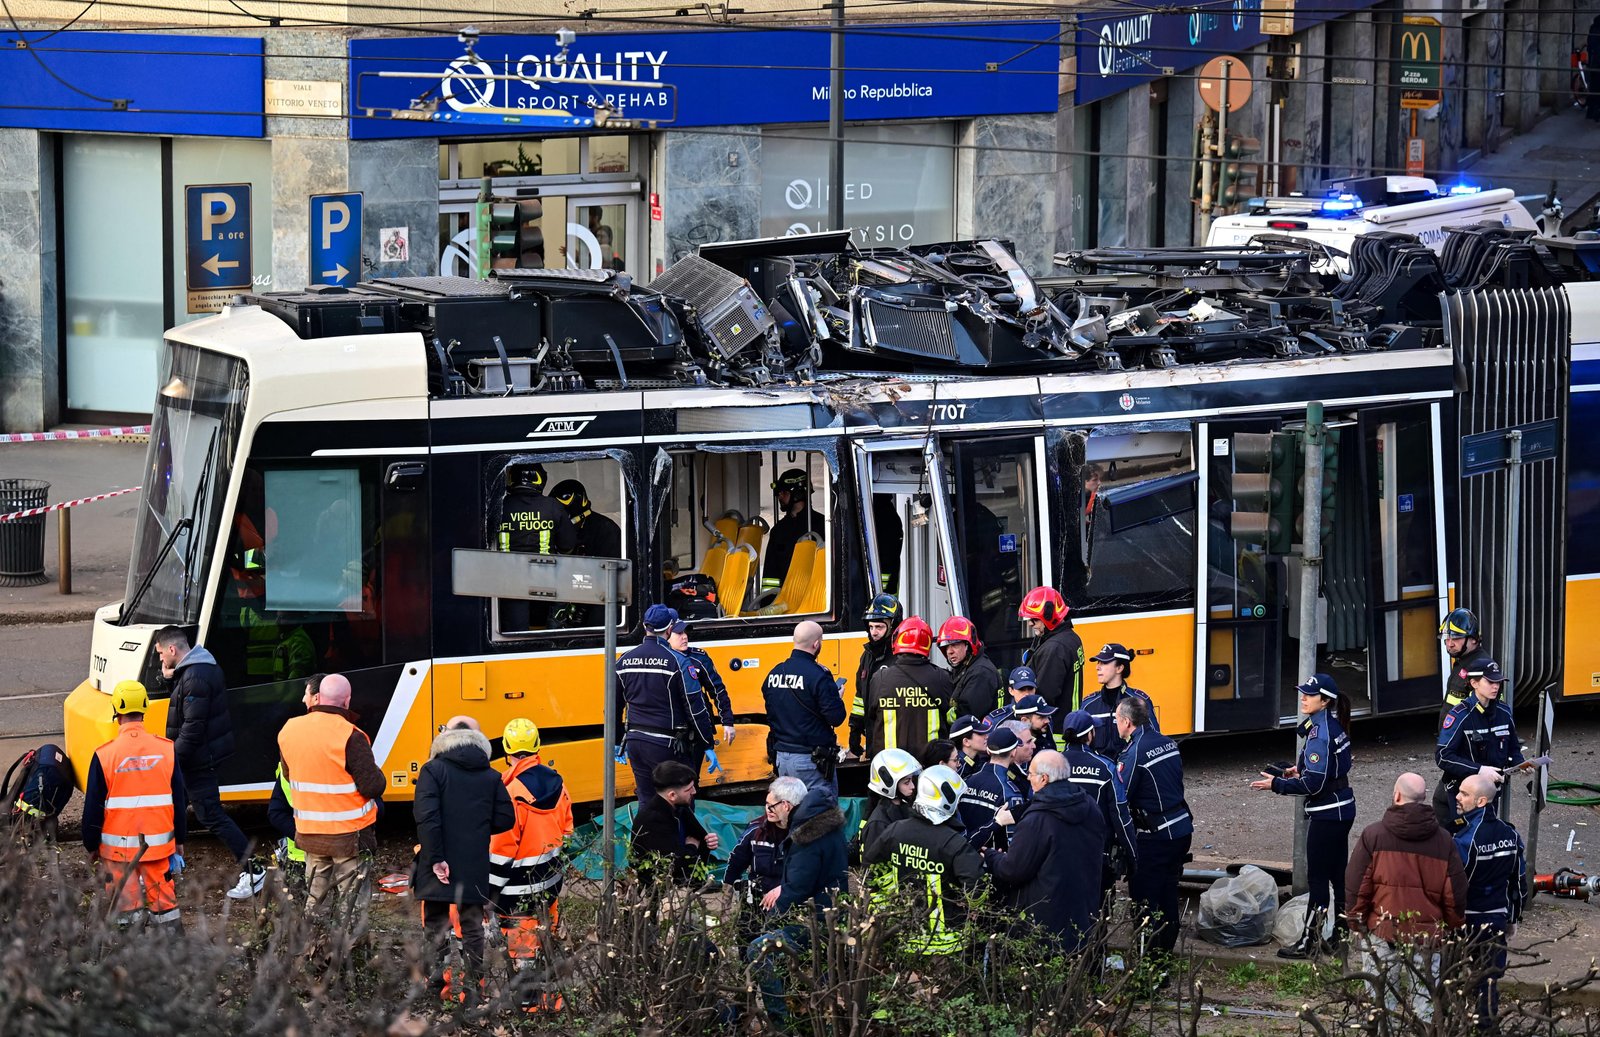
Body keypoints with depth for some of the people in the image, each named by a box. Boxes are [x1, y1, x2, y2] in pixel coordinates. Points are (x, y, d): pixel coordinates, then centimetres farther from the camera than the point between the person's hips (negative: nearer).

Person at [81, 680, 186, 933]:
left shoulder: (104, 755, -10)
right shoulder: (167, 750, -4)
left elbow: (93, 808, -4)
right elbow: (179, 801, 5)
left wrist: (91, 845, 9)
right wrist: (180, 841, 16)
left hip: (118, 846, -2)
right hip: (159, 844, 2)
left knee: (126, 906, 4)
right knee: (164, 902, 11)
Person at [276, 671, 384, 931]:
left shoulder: (289, 731, -1)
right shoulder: (350, 737, -21)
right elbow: (372, 786, -21)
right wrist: (377, 775, 1)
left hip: (308, 832, 6)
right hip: (349, 833, -5)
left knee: (317, 897, 19)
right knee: (353, 900, 7)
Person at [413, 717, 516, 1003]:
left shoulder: (433, 770, -7)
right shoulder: (491, 777, 4)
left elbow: (426, 816, -17)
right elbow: (505, 819, 2)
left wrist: (436, 858, -16)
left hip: (440, 867, -3)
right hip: (477, 869, 3)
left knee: (436, 921, 9)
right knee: (472, 925, 12)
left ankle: (442, 969, -5)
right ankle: (470, 981, 12)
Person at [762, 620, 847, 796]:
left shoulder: (774, 674, 6)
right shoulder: (817, 676, -17)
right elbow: (836, 718, -16)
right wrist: (838, 700, 3)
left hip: (781, 757, 7)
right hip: (810, 761, -7)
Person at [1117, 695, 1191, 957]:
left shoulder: (1135, 752, -16)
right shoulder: (1167, 743, 9)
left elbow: (1121, 796, -15)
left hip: (1155, 837, -8)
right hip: (1182, 828, 8)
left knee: (1144, 896, -1)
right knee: (1168, 893, 17)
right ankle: (1166, 949, 25)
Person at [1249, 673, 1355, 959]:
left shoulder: (1319, 732, -21)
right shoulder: (1333, 725, 7)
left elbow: (1314, 783, -24)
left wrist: (1276, 784, -18)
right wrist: (1301, 770, 14)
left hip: (1326, 814, -10)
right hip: (1342, 809, 10)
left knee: (1317, 878, -3)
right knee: (1338, 875, 16)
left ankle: (1309, 942, 2)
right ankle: (1342, 934, 25)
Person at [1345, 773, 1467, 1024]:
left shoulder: (1373, 835, -6)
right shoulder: (1443, 840, 1)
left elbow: (1355, 886, -5)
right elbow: (1455, 892, 3)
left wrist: (1356, 919, 7)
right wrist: (1455, 926, 17)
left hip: (1382, 930, -1)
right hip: (1427, 934, 2)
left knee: (1380, 1000, 5)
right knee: (1425, 1002, 7)